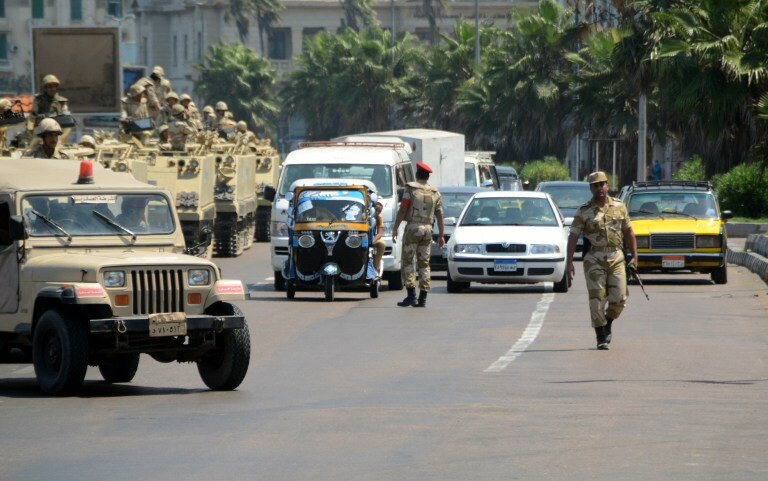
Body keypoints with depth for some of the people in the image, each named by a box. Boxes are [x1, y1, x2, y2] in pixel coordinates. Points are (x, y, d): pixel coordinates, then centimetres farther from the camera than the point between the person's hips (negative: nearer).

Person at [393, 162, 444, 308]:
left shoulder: (410, 189, -4)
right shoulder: (435, 193, 9)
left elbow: (402, 210, -10)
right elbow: (440, 216, 8)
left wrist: (395, 228, -6)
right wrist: (441, 235, 13)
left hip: (412, 228, -4)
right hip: (427, 230, 4)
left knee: (407, 261, 1)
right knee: (424, 263, 7)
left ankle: (411, 294, -11)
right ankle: (423, 298, 2)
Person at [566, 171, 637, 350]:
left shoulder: (619, 207, 8)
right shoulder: (584, 211, -2)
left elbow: (628, 232, 15)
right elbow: (573, 237, -3)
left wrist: (634, 256, 11)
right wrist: (569, 262, -11)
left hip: (616, 257, 2)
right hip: (594, 259, -2)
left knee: (619, 298, -1)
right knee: (597, 299, -6)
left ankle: (607, 325, 27)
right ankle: (601, 337, 3)